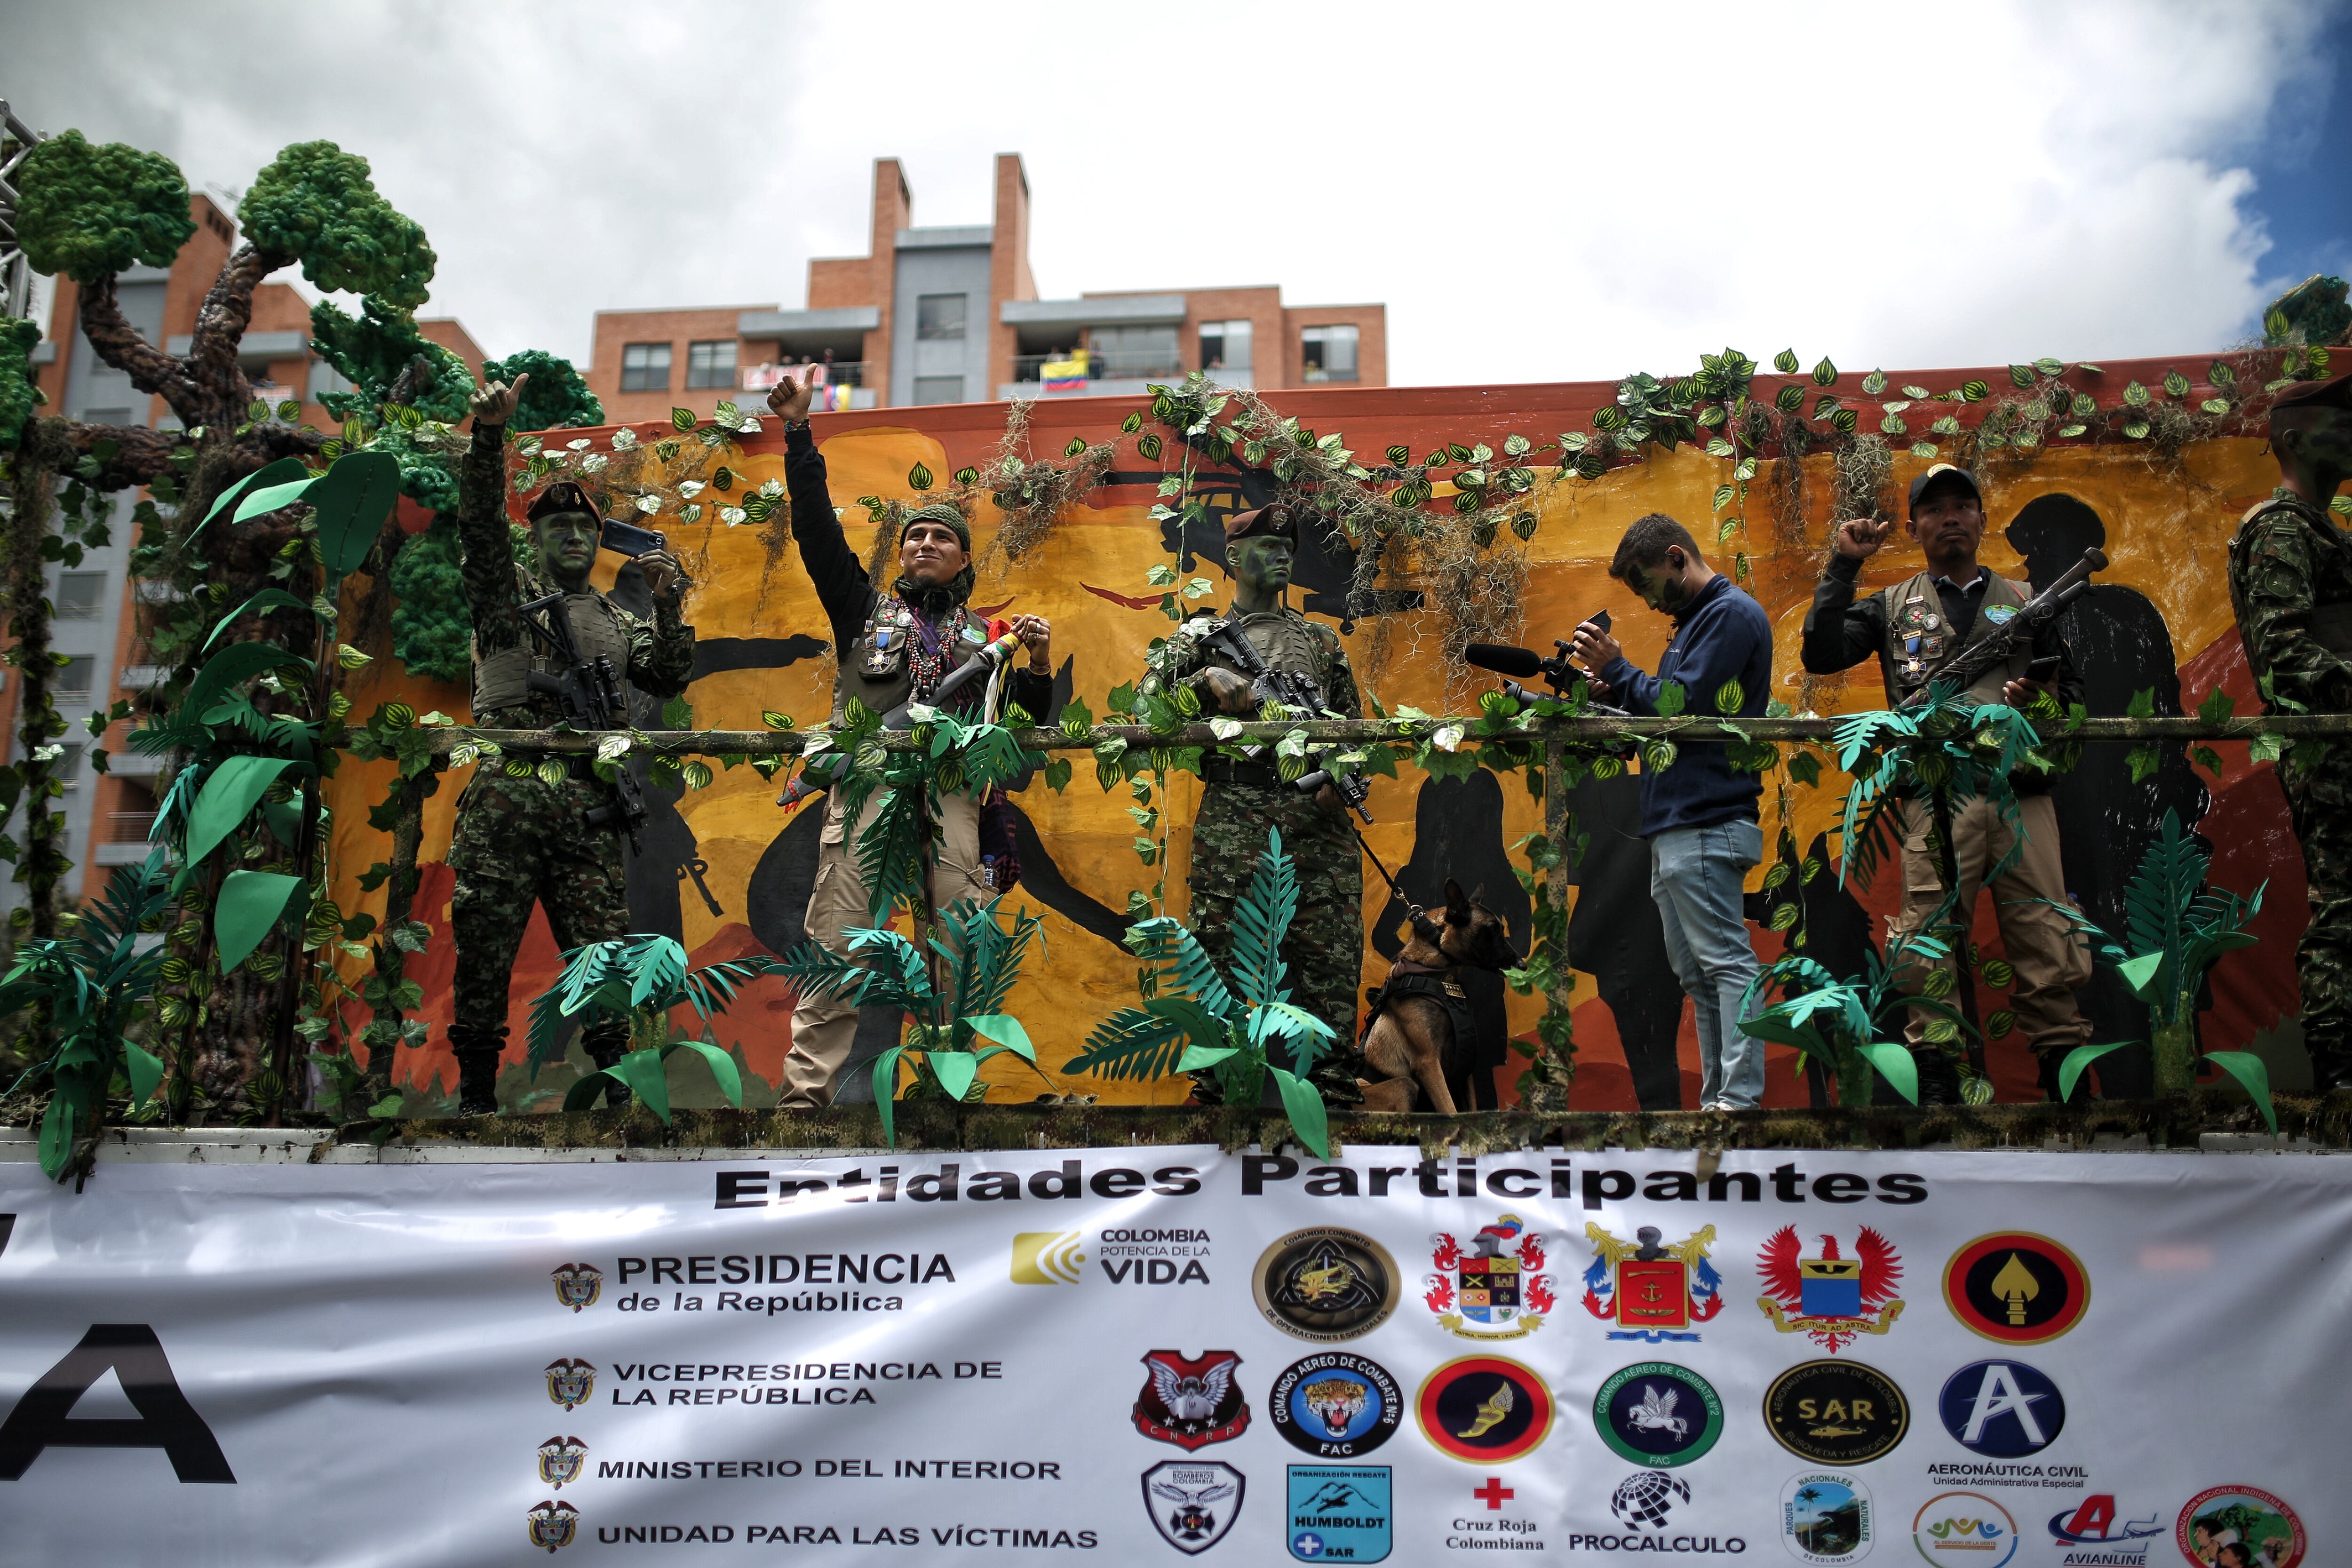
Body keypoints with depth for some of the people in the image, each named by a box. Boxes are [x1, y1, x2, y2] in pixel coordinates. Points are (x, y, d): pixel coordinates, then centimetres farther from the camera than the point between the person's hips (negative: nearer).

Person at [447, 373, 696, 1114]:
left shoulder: (620, 622, 21)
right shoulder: (508, 591, 12)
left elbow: (669, 680, 10)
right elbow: (479, 522, -4)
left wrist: (669, 608, -3)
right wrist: (490, 433, -17)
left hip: (588, 804, 2)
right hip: (505, 794, -2)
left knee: (602, 949, 0)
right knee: (483, 947, -1)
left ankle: (615, 1088, 7)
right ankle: (475, 1093, 9)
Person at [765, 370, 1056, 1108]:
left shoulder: (985, 633, 28)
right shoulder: (865, 609, 26)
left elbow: (1030, 718, 26)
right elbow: (817, 529, 16)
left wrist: (1039, 664, 6)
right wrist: (799, 434, 8)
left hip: (950, 788, 1)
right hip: (866, 782, -1)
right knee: (837, 942, -13)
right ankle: (805, 1092, -16)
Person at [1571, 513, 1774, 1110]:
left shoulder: (1732, 614, -6)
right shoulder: (1694, 621, 24)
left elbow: (1683, 706, -16)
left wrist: (1615, 670, -6)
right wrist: (1614, 695, 8)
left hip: (1705, 827, -10)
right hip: (1675, 826, 11)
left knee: (1726, 961, -11)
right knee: (1695, 972, 10)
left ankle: (1741, 1100, -11)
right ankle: (1716, 1101, 13)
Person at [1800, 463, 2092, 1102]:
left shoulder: (2026, 602, 22)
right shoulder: (1892, 606, 18)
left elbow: (2074, 691, 23)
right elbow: (1821, 655, 3)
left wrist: (2042, 698, 0)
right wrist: (1843, 566, 2)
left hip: (2023, 795, 2)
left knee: (2052, 951, -1)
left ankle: (2064, 1076, 8)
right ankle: (1937, 1085, 3)